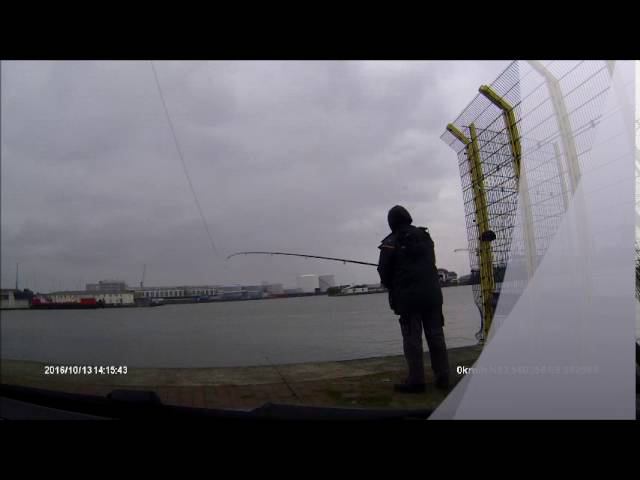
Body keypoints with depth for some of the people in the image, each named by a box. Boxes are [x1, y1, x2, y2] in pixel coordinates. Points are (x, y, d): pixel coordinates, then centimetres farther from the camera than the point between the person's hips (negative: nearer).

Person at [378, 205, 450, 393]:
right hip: (432, 293, 5)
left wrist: (392, 288, 14)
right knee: (436, 336, 10)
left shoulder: (390, 242, -5)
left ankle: (416, 381, 2)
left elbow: (384, 272, -4)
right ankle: (443, 378, 15)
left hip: (408, 296, -5)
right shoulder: (425, 236, 12)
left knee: (412, 339, 0)